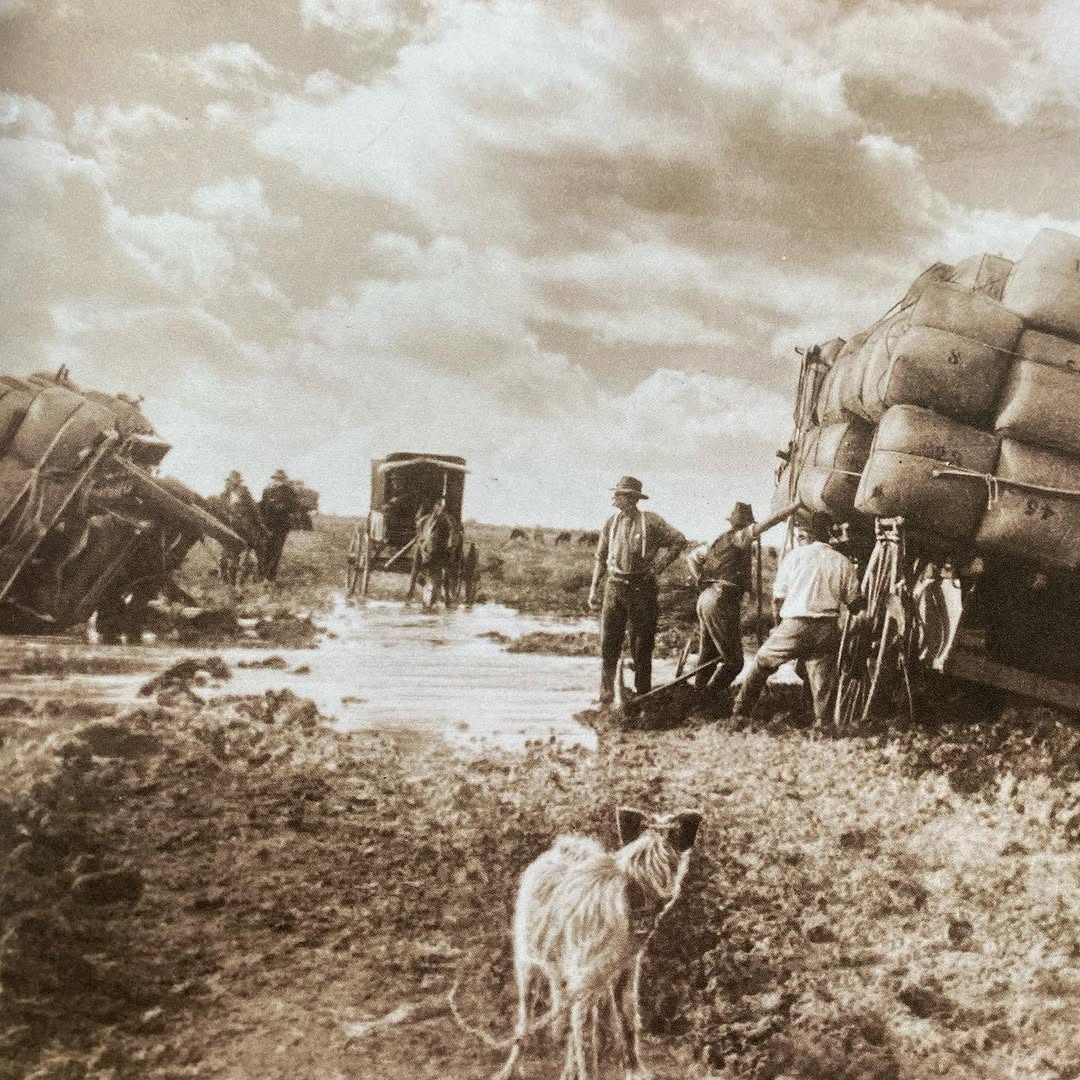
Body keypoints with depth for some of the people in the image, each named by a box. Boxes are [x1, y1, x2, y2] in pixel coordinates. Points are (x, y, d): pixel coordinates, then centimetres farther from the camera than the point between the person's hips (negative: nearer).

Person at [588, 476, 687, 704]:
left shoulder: (650, 521, -4)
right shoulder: (611, 523, 8)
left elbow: (679, 541, 2)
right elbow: (601, 557, 14)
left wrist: (658, 566, -3)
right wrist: (594, 588, 8)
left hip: (642, 588, -3)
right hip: (615, 588, 3)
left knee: (642, 644, 3)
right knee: (609, 642, -1)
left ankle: (642, 694, 13)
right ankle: (606, 694, 8)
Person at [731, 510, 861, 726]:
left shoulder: (795, 555, 2)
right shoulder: (842, 562, 7)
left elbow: (779, 595, 3)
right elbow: (855, 602, 6)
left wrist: (778, 620, 18)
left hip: (795, 625, -2)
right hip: (828, 630, 2)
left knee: (762, 661, 14)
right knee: (822, 674, 9)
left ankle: (741, 711, 16)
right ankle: (821, 723, 6)